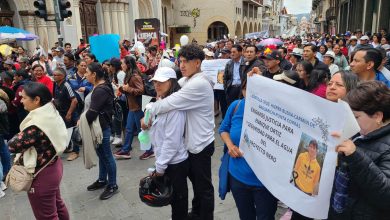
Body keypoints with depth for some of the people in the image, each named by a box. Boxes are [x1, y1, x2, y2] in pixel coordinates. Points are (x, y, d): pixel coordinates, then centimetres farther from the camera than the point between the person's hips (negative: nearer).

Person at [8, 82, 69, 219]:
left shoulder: (36, 126, -31)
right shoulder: (51, 114, -4)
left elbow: (12, 146, -20)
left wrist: (19, 136, -3)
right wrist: (24, 136, -7)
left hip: (41, 175, -8)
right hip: (52, 167, 8)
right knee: (57, 205, 26)